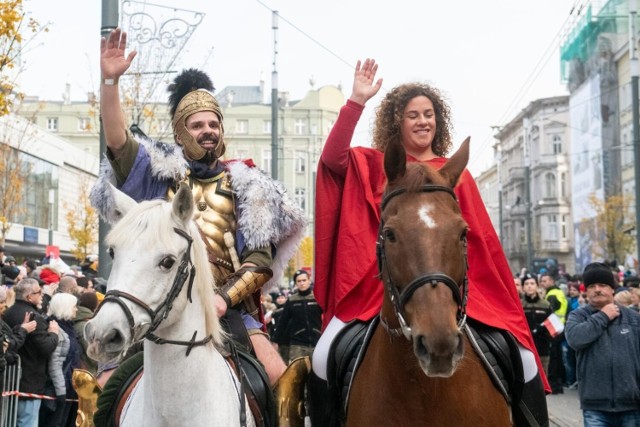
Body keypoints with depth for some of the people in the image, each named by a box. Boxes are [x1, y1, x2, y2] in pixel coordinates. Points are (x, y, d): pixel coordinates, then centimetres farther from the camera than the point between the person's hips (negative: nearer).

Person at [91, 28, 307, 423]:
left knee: (283, 382, -17)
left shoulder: (245, 186, 12)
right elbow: (116, 138, -5)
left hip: (230, 307, 0)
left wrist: (225, 298, -9)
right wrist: (110, 80, -16)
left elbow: (261, 259, 6)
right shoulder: (162, 174, 11)